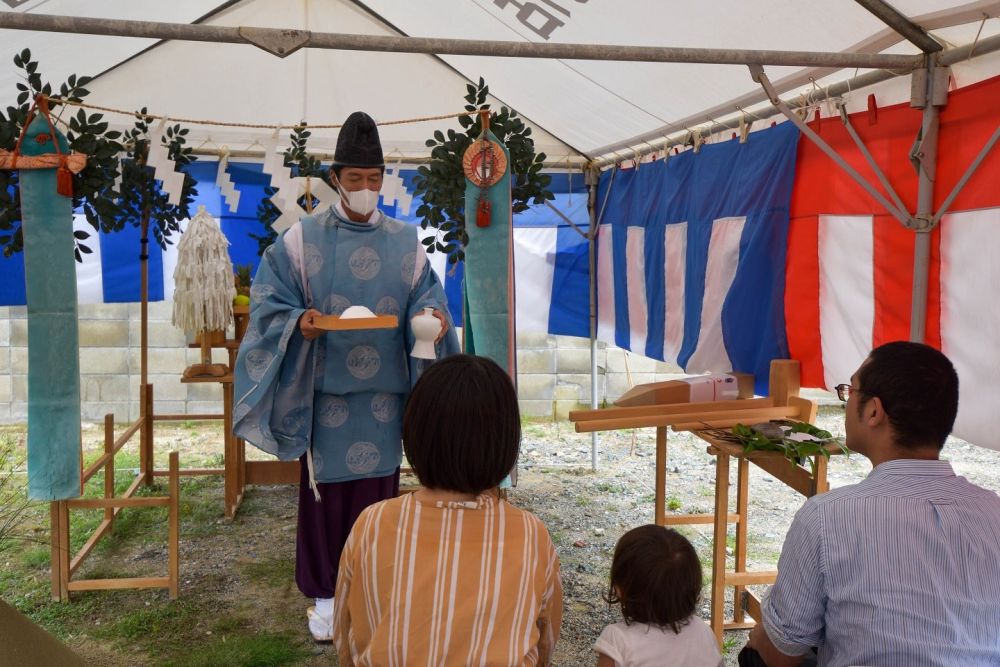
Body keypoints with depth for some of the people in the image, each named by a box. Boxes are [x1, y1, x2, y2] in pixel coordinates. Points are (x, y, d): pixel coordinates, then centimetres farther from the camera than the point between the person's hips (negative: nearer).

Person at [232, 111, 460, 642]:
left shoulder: (405, 242, 6)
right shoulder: (303, 237, -1)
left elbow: (426, 296, 7)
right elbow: (268, 299, -2)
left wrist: (434, 316, -16)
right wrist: (299, 321, -22)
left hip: (383, 389, 2)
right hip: (326, 387, -2)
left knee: (378, 488, 9)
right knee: (324, 489, 5)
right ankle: (324, 594, 22)